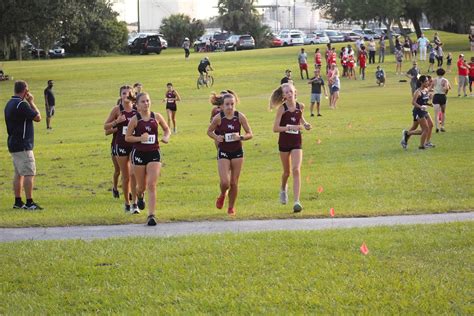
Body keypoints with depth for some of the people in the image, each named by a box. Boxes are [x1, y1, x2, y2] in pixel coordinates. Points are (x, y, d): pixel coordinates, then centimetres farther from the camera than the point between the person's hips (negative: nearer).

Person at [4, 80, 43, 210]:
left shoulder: (9, 104, 11)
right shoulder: (21, 105, -19)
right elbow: (38, 117, -11)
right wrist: (31, 102, -3)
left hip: (13, 144, 10)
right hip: (23, 145, -10)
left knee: (18, 173, 13)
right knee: (29, 173, -8)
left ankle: (18, 202, 14)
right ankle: (29, 203, -9)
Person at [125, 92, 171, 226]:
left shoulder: (156, 117, 2)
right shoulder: (135, 119, -5)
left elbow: (166, 129, 17)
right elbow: (127, 137, -2)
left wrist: (166, 137, -3)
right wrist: (140, 138, -17)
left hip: (154, 154, 1)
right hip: (139, 154, -1)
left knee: (152, 185, -11)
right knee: (142, 186, 10)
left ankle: (151, 215, -12)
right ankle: (140, 196, 49)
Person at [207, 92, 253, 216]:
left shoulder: (240, 116, -7)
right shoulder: (218, 118, -10)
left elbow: (250, 134, -1)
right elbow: (209, 131, 5)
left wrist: (240, 137, -21)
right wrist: (216, 137, -16)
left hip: (237, 152, 1)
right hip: (223, 152, -1)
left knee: (234, 182, 5)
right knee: (225, 182, -11)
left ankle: (231, 207, 25)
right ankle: (222, 195, 25)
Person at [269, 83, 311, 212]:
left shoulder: (300, 106, -1)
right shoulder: (282, 108, -11)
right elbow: (275, 128, -14)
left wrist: (305, 124, 4)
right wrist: (290, 127, -24)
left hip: (296, 142, 1)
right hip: (284, 142, -1)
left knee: (296, 170, -13)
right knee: (287, 171, 14)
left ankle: (296, 202, -17)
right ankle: (283, 189, 48)